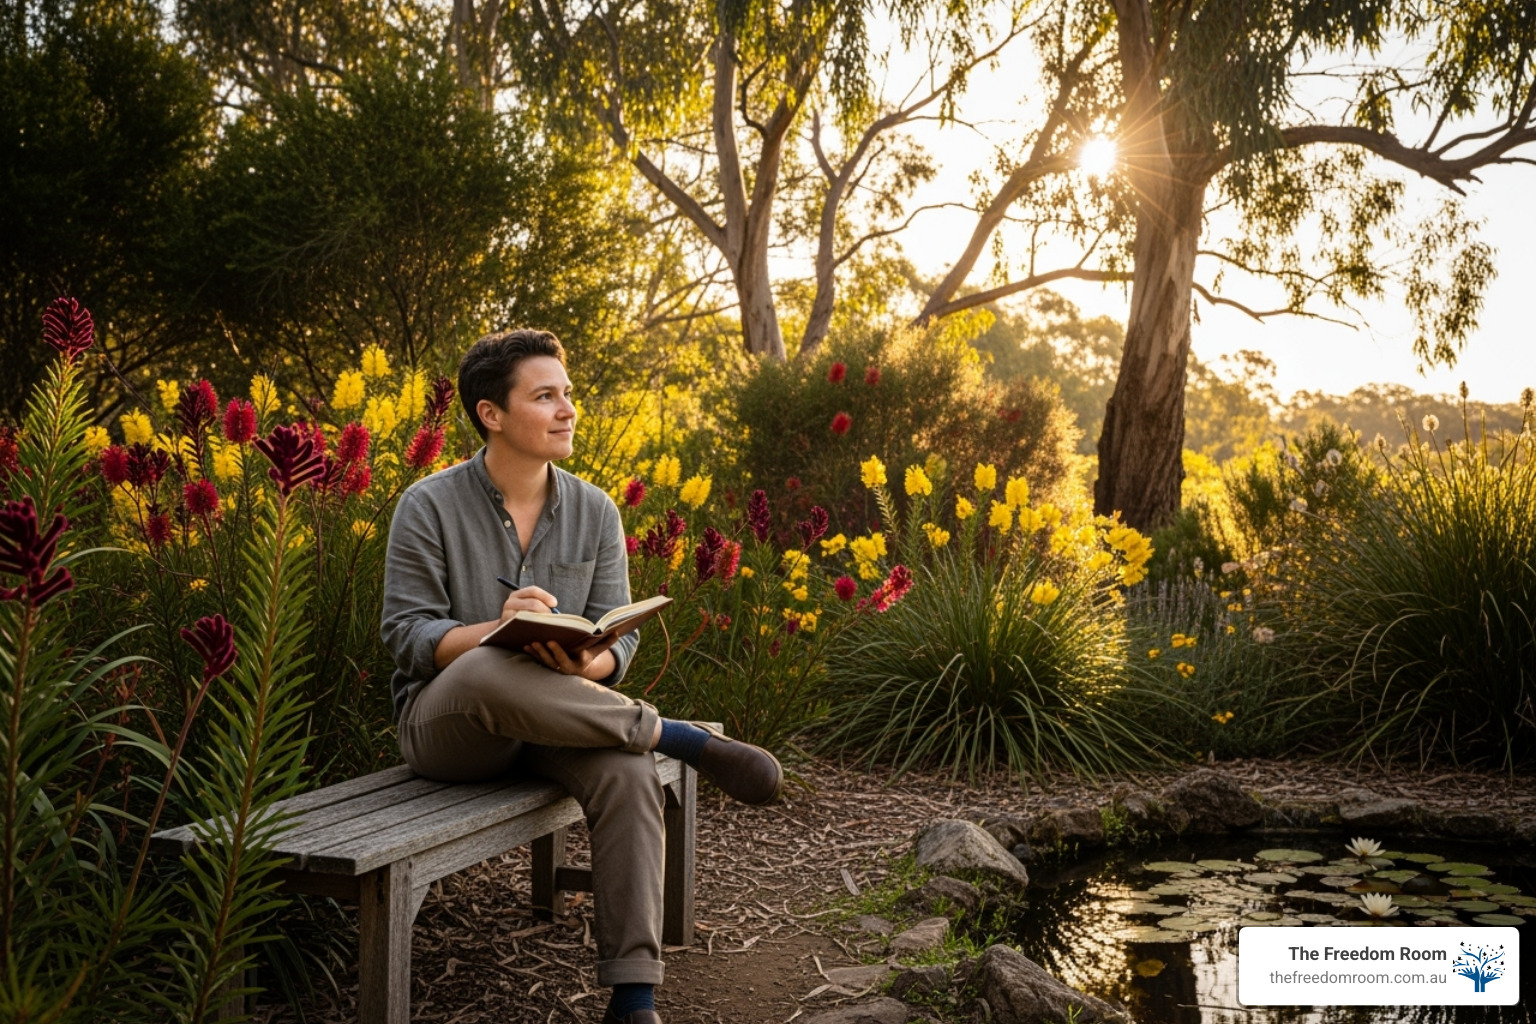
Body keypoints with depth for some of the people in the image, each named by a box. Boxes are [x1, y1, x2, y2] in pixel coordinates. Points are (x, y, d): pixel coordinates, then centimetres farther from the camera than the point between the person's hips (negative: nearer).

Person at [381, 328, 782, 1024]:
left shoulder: (595, 512, 4)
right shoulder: (429, 508, -7)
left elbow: (620, 637, 3)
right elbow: (408, 637, -10)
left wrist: (587, 663, -23)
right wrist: (498, 630, -30)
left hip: (554, 721, 3)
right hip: (444, 724, -3)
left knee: (627, 772, -31)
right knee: (489, 672, -39)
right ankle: (680, 738, -23)